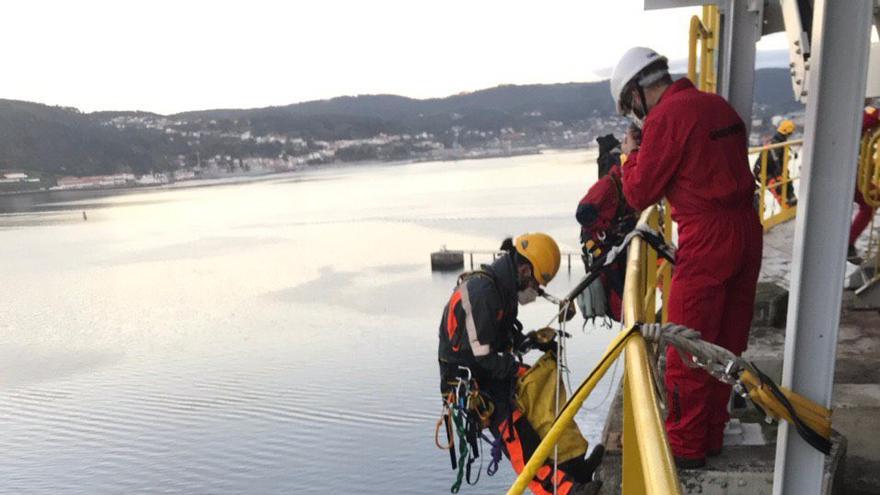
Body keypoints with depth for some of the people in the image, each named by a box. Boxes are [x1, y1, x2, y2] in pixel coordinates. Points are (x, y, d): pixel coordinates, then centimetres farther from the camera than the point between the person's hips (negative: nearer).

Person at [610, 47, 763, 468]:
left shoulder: (665, 117, -12)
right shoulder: (718, 105, 13)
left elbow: (639, 195, -9)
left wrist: (632, 155, 7)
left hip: (707, 239, -9)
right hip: (747, 230, 9)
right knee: (727, 344, 16)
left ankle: (685, 446, 16)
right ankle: (712, 435, 30)